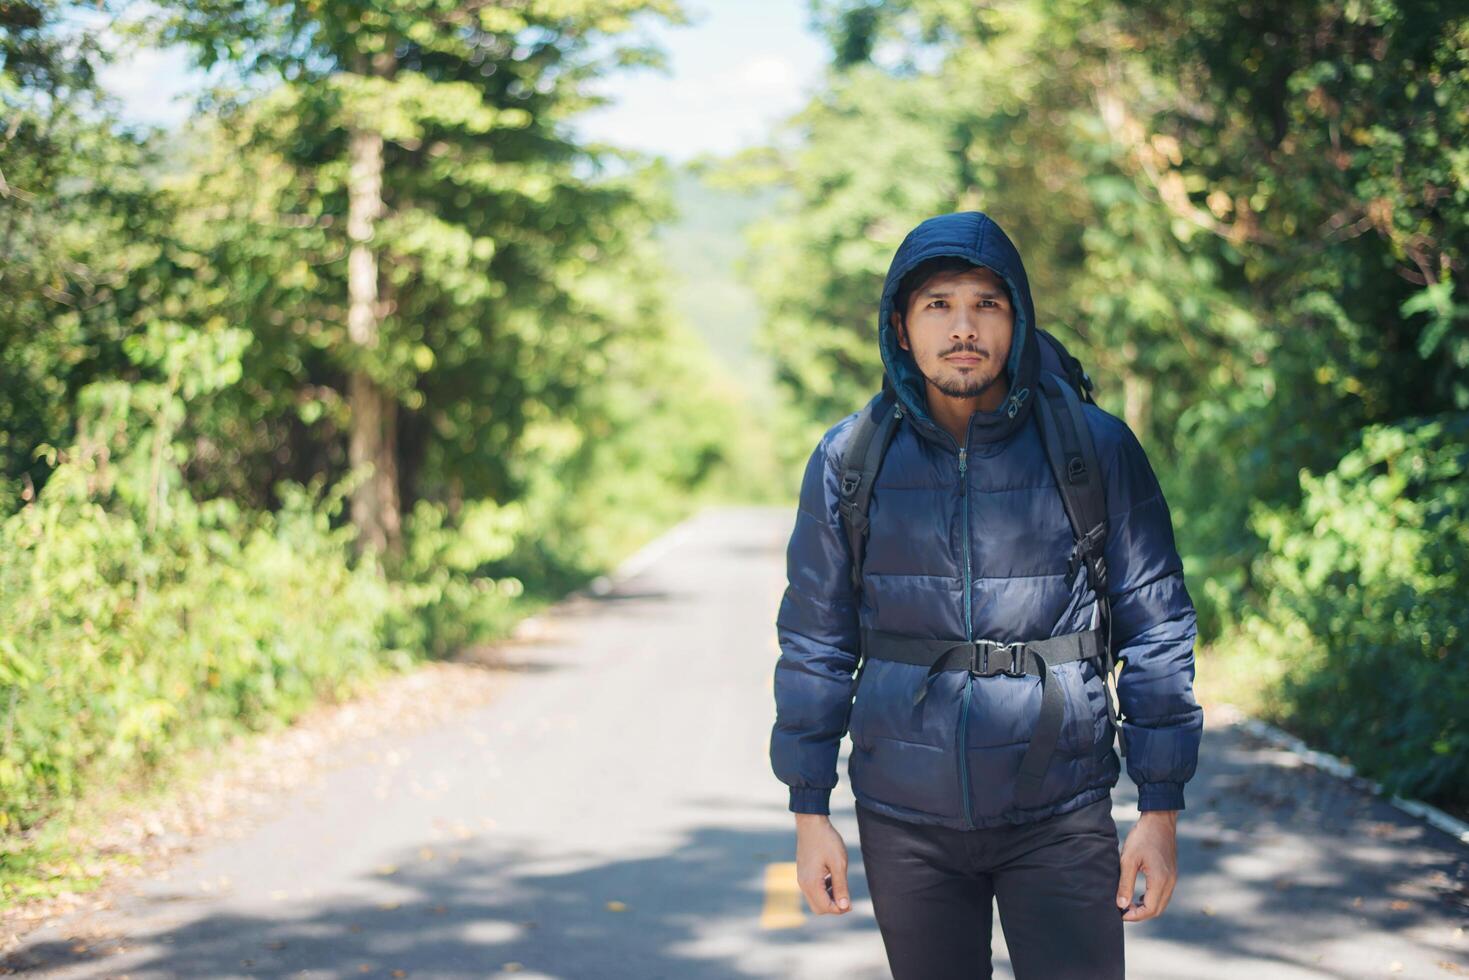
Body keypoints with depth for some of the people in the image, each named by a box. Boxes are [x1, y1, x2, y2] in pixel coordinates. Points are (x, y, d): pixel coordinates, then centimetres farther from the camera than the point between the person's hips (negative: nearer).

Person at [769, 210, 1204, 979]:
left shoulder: (1097, 449, -3)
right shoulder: (847, 461, 1)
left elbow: (1156, 629, 1)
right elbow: (815, 640, 7)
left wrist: (1161, 809, -1)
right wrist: (810, 812, 4)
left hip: (1060, 818, -1)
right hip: (905, 821, 2)